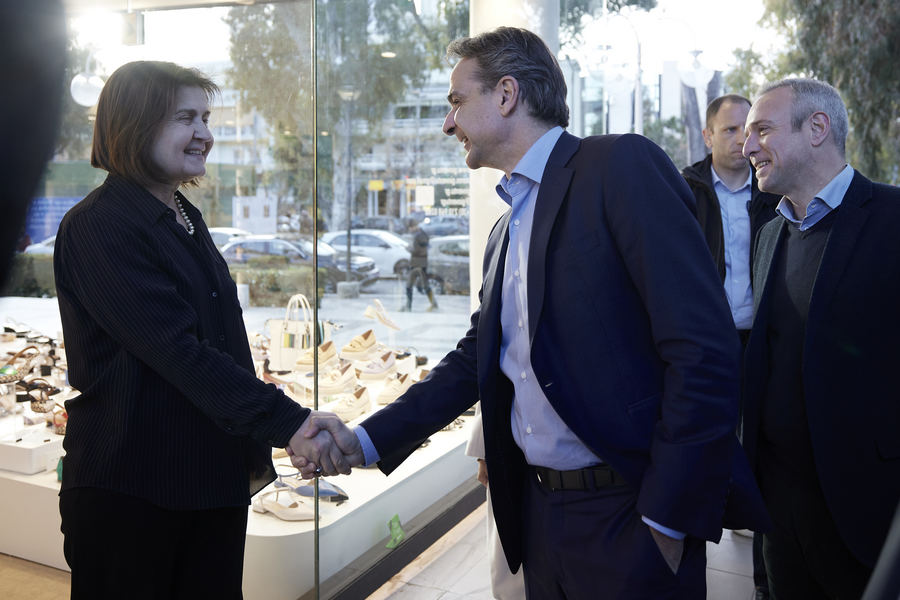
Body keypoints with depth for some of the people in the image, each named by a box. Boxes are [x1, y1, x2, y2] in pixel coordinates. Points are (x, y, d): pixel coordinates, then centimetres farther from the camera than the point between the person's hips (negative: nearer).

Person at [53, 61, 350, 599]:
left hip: (215, 479, 8)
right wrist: (286, 422, -27)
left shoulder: (187, 218, 13)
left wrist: (254, 452, 18)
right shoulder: (99, 227, -14)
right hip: (130, 489, -7)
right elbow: (179, 351, -23)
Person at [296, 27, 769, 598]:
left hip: (627, 514, -7)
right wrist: (365, 442, 12)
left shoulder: (623, 164, -12)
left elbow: (703, 347, -18)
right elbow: (474, 362, 18)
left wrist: (668, 516, -17)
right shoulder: (506, 231, 14)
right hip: (540, 513, 8)